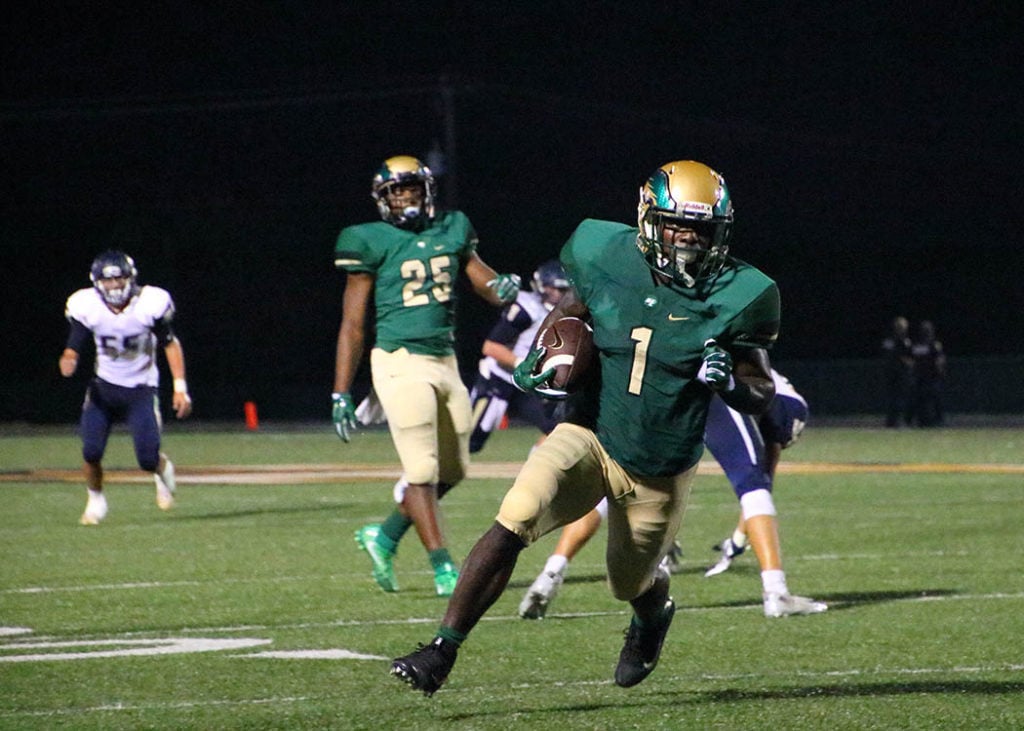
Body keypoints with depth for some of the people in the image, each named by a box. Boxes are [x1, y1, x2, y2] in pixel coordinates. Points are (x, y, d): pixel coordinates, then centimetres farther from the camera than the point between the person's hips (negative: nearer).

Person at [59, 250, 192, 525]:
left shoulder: (150, 304, -16)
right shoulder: (87, 308, -12)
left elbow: (170, 343, -5)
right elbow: (74, 348, -6)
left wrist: (180, 387, -8)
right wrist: (69, 361, -32)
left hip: (141, 389, -1)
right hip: (104, 386, 1)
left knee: (148, 459, -7)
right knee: (91, 452, -12)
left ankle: (164, 471, 31)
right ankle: (96, 500, 16)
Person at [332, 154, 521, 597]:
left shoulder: (452, 231, 10)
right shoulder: (372, 243, -3)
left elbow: (482, 278, 13)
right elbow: (352, 324, -2)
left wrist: (500, 287, -14)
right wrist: (341, 394, -5)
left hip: (445, 362, 6)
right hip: (401, 362, -6)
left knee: (452, 470, 11)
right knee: (422, 471, -8)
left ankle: (385, 536, 28)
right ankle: (444, 569, -4)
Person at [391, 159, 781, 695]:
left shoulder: (735, 297, -13)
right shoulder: (608, 261, -9)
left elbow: (762, 394, -5)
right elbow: (573, 307, 14)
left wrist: (728, 383, -27)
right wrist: (539, 359, -4)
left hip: (661, 470, 0)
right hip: (590, 436, 0)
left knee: (631, 585, 18)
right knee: (514, 520, -26)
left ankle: (653, 613, 58)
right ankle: (443, 649, -21)